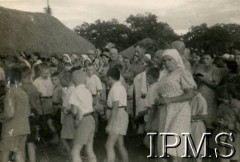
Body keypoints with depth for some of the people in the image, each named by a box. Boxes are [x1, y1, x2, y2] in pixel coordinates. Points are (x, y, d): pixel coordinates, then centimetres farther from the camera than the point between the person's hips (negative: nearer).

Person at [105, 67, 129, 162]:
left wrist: (110, 124, -21)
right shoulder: (121, 87, 15)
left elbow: (115, 108, -21)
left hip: (117, 117, -10)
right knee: (120, 145, 15)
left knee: (109, 146, -13)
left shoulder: (115, 88, -15)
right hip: (121, 115, 10)